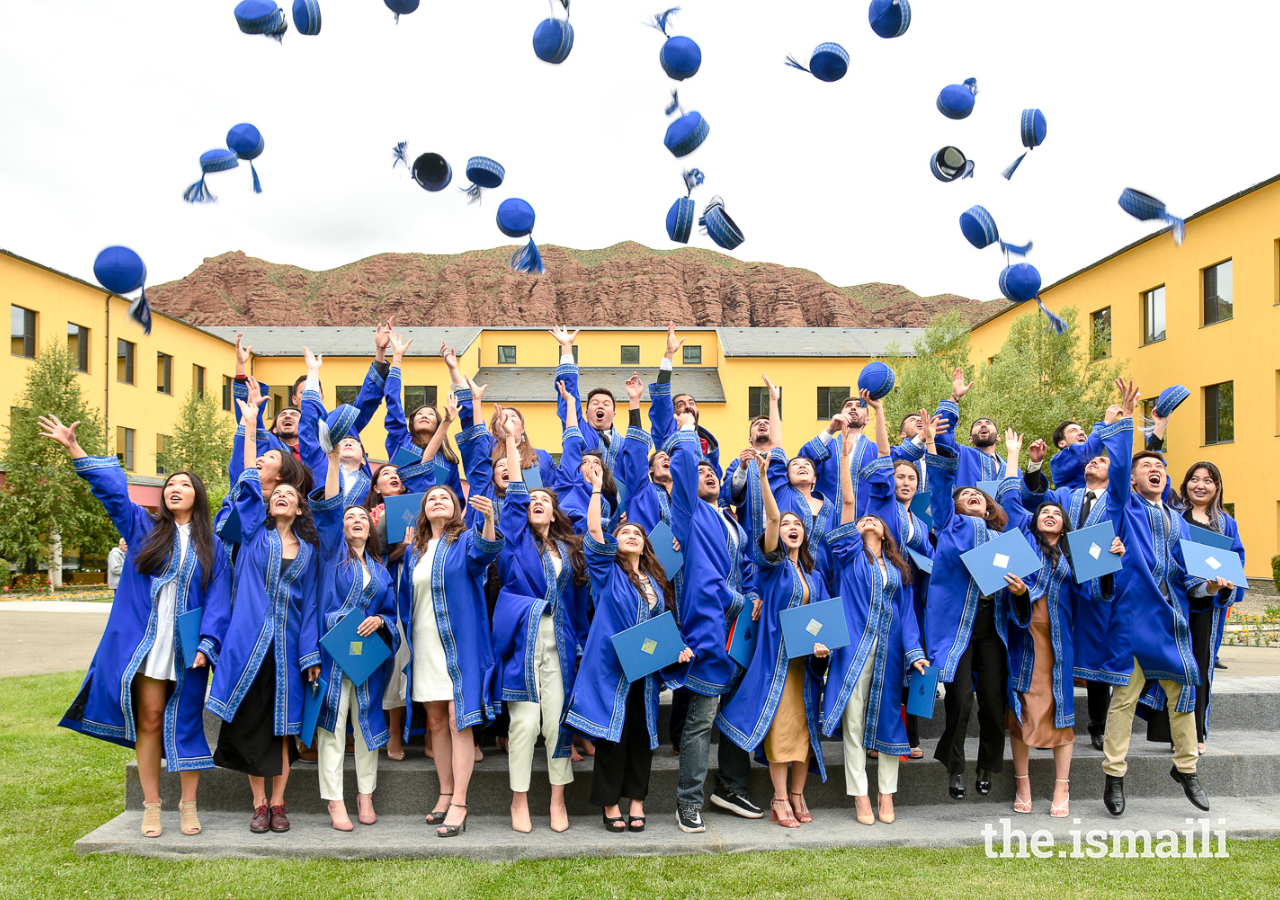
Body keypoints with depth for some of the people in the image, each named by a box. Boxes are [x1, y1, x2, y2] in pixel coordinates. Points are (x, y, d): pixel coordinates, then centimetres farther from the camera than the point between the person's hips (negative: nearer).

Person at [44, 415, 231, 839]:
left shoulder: (211, 545, 6)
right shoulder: (143, 528, 10)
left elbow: (218, 597, 1)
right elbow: (111, 488, 3)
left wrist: (206, 643, -10)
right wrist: (73, 448, -4)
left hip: (187, 648, 0)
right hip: (145, 642, 1)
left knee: (185, 722, 4)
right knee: (148, 721, 3)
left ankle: (188, 803, 15)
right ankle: (152, 804, 14)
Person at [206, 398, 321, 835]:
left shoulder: (307, 549, 9)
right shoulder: (255, 532, 7)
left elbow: (310, 602, 8)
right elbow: (249, 483, -1)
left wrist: (312, 653, 2)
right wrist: (250, 428, -5)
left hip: (286, 644, 1)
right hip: (249, 640, -1)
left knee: (281, 725, 5)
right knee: (250, 723, 2)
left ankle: (278, 803, 14)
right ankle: (259, 805, 13)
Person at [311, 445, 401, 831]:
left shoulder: (380, 568, 15)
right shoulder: (332, 552, 6)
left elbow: (391, 611, 14)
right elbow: (328, 510, -7)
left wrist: (379, 621, -10)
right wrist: (334, 461, -15)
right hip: (331, 651, -3)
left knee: (367, 722, 7)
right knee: (332, 724, -1)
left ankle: (365, 795, 20)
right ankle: (335, 802, 6)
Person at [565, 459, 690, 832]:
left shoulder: (657, 578, 15)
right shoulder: (608, 572, 1)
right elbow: (594, 530, -12)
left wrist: (679, 647, 0)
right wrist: (597, 489, -11)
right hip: (611, 668, -4)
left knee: (641, 734, 8)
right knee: (612, 734, 0)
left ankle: (636, 799, 21)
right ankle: (610, 802, 13)